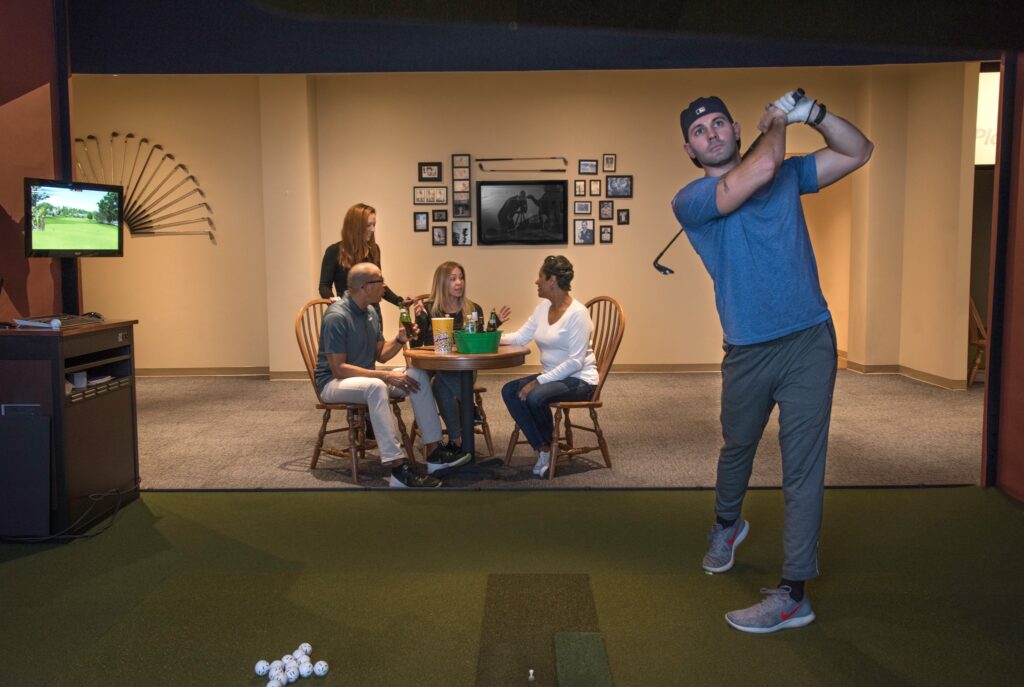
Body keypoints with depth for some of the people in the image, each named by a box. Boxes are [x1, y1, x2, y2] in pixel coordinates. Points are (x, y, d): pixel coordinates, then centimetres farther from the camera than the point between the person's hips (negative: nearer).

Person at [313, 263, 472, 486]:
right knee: (376, 387, -39)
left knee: (417, 375, -9)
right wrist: (386, 376, -26)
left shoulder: (371, 313, 7)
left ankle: (434, 453, -9)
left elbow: (380, 355, 13)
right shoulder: (337, 316, -20)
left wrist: (400, 340, -8)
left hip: (365, 376, 8)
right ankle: (397, 468, -42)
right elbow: (338, 368, -24)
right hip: (334, 383, -8)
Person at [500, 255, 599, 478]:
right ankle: (543, 449, -9)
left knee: (534, 397, -31)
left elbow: (575, 362, -22)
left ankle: (547, 446, -2)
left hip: (579, 380, -8)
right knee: (509, 391, -13)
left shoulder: (577, 313, -17)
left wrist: (539, 381, -25)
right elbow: (520, 337, 10)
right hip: (551, 376, 8)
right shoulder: (543, 308, 8)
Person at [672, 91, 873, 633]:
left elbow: (858, 152, 14)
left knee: (802, 467, -2)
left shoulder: (787, 174, 10)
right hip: (747, 351, -1)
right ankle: (726, 525, 51)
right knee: (736, 450, 21)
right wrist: (776, 124, -2)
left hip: (809, 343, 1)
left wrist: (814, 114, -1)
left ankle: (793, 595, 5)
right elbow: (761, 169, -20)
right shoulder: (690, 200, -5)